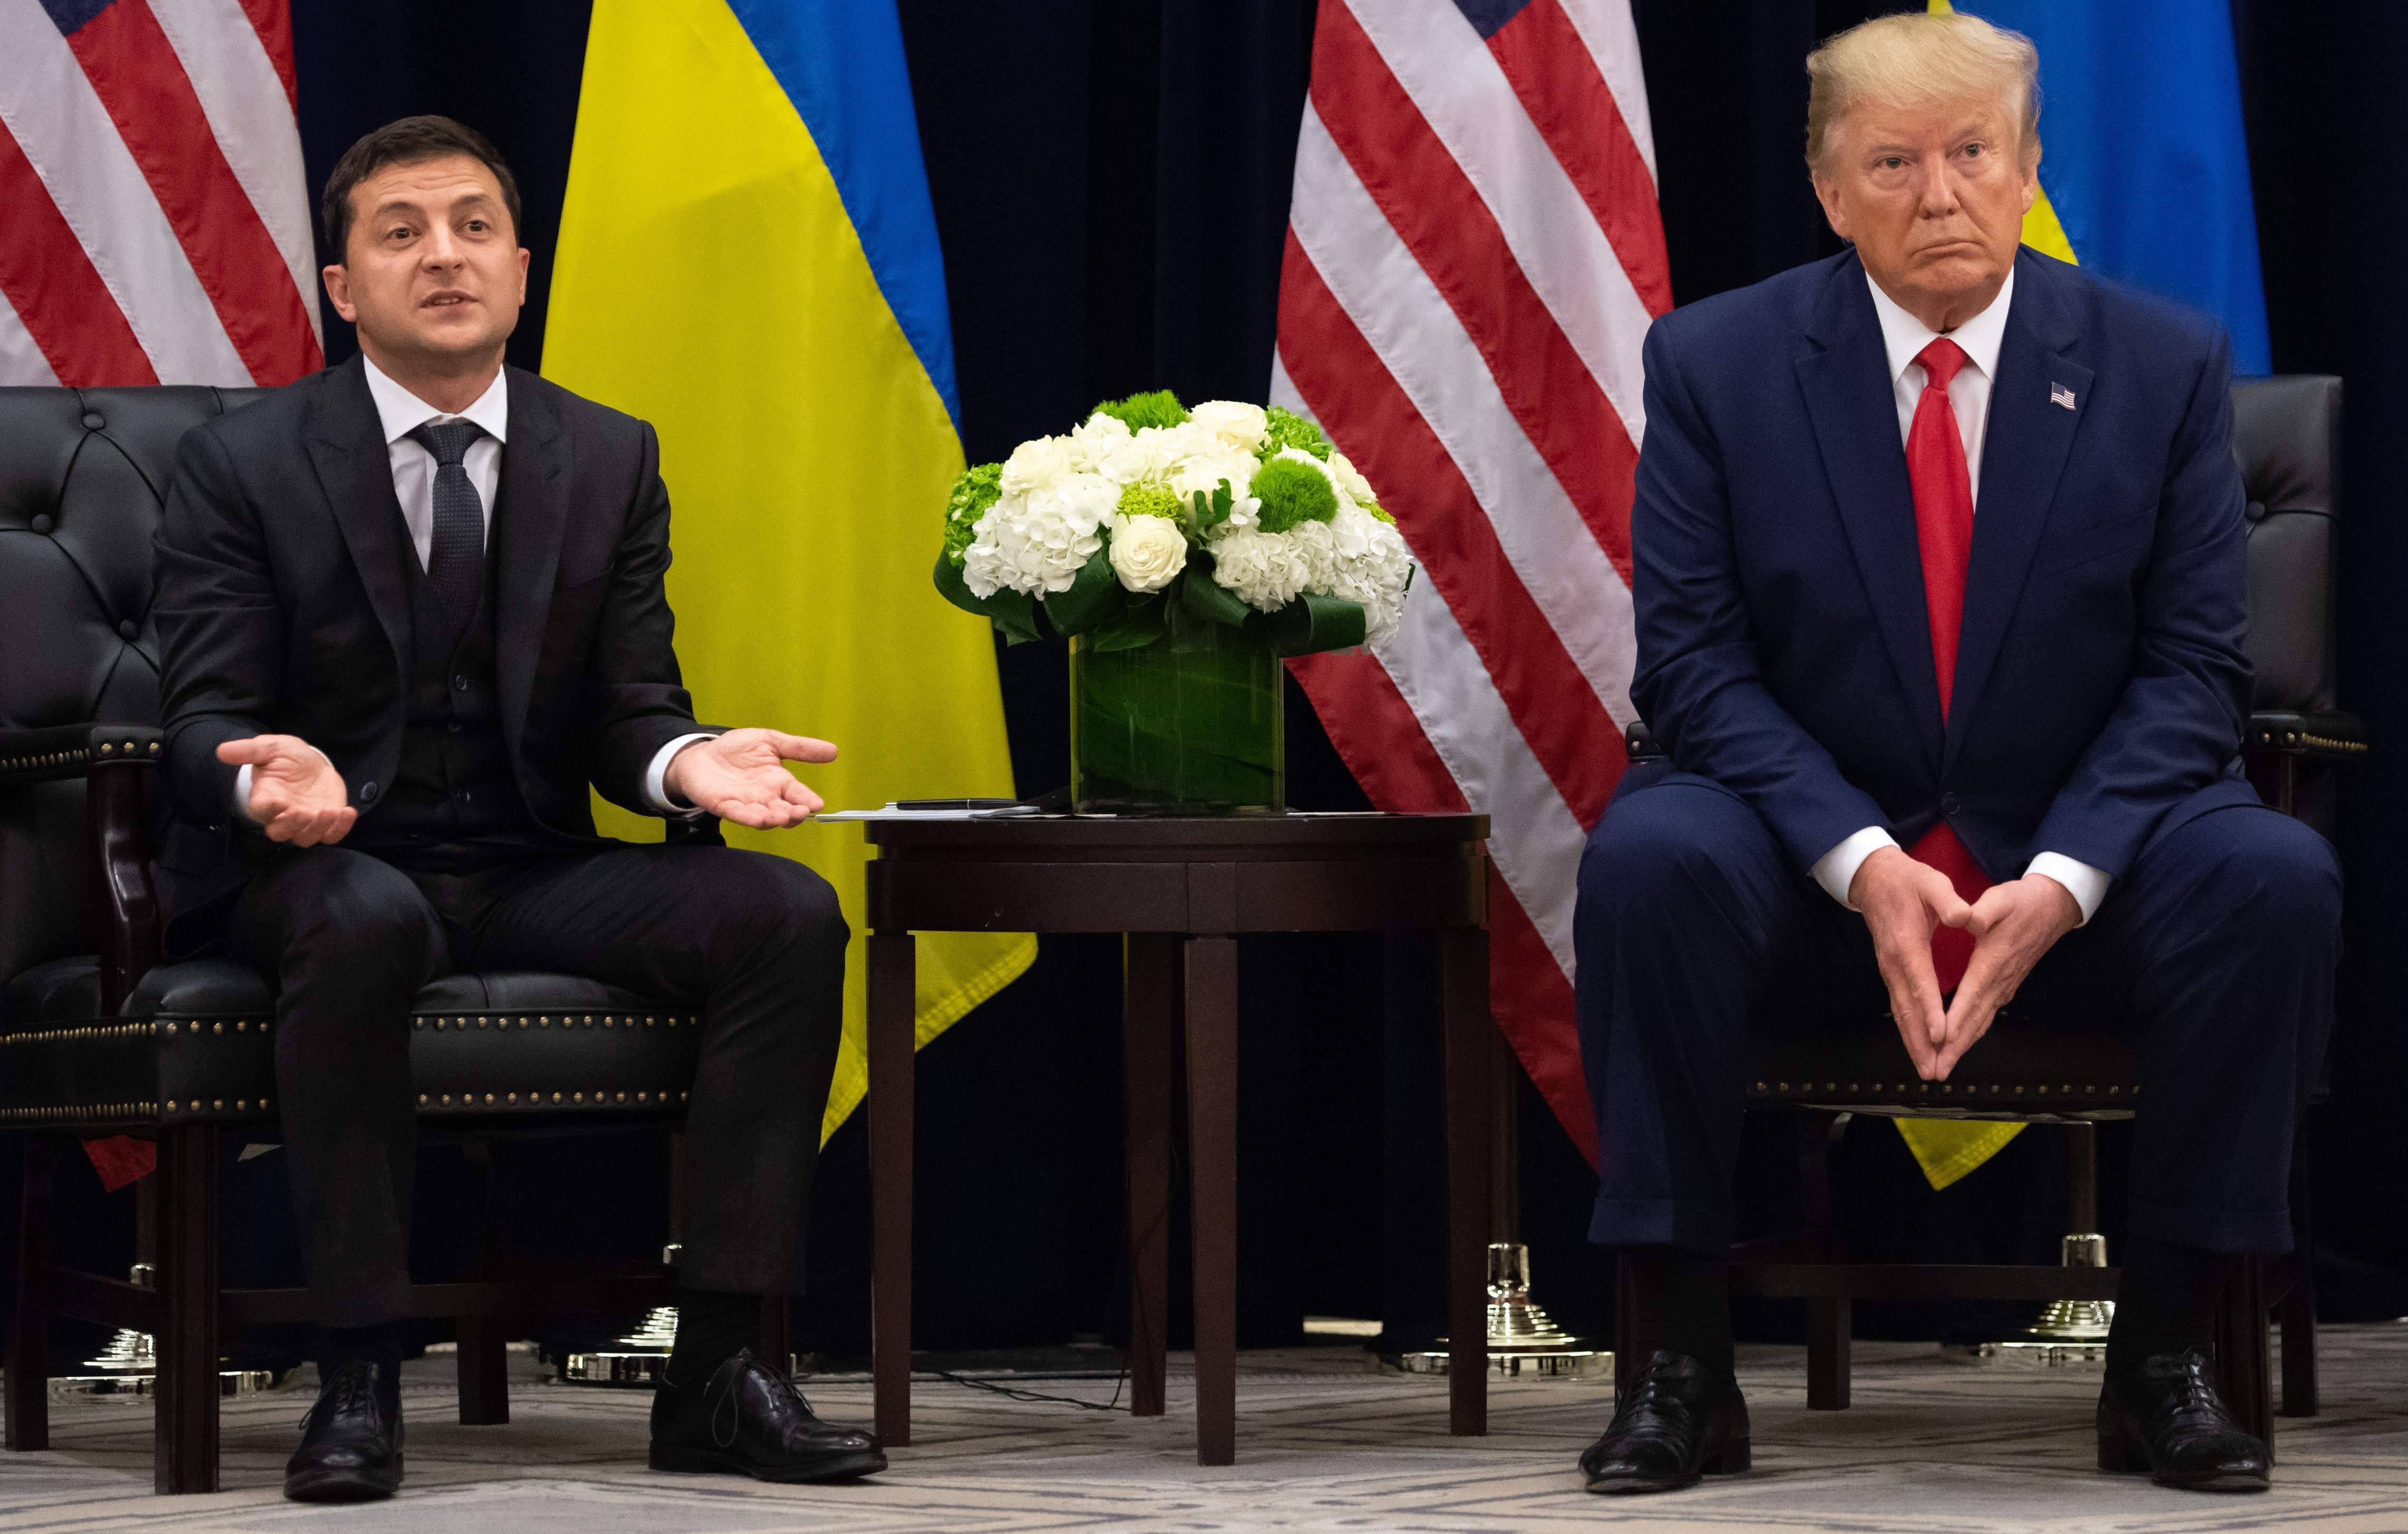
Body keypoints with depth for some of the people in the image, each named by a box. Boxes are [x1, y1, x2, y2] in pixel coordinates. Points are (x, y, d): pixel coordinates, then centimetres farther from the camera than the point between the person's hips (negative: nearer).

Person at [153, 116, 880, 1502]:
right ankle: (359, 1374, -33)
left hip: (533, 870, 4)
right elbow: (205, 719, -7)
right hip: (325, 867, -4)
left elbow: (628, 706, 5)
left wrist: (686, 762, -21)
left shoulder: (612, 462, 9)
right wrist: (270, 779, -32)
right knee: (365, 925, -40)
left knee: (787, 912, -22)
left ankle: (720, 1363, -21)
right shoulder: (245, 465, -1)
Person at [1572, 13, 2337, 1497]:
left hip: (2074, 868, 1)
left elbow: (2194, 669, -2)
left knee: (2277, 877, -29)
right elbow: (1694, 661, -6)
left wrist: (2062, 881, -20)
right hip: (1810, 861, -1)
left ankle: (2168, 1359, -15)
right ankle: (1685, 1365, -22)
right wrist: (1863, 864, -22)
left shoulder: (2166, 365, 0)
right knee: (1647, 858, -33)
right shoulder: (1716, 363, -2)